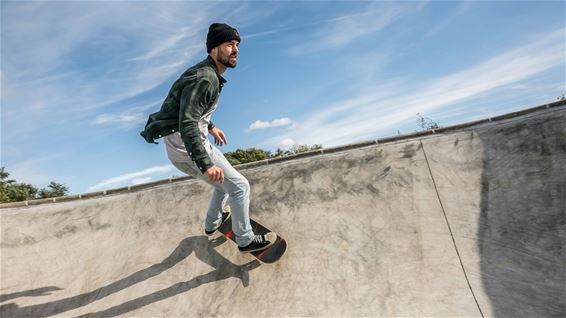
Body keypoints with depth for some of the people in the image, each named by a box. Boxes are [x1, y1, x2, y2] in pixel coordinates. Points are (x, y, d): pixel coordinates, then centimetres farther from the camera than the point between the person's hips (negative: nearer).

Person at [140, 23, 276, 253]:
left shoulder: (207, 74, 12)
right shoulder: (205, 78, -20)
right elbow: (187, 124, -29)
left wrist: (210, 126, 32)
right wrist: (206, 164, -34)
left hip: (193, 140, 10)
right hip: (186, 146, -10)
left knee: (226, 180, 24)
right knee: (239, 186, -6)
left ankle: (212, 223, 41)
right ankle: (245, 240, 9)